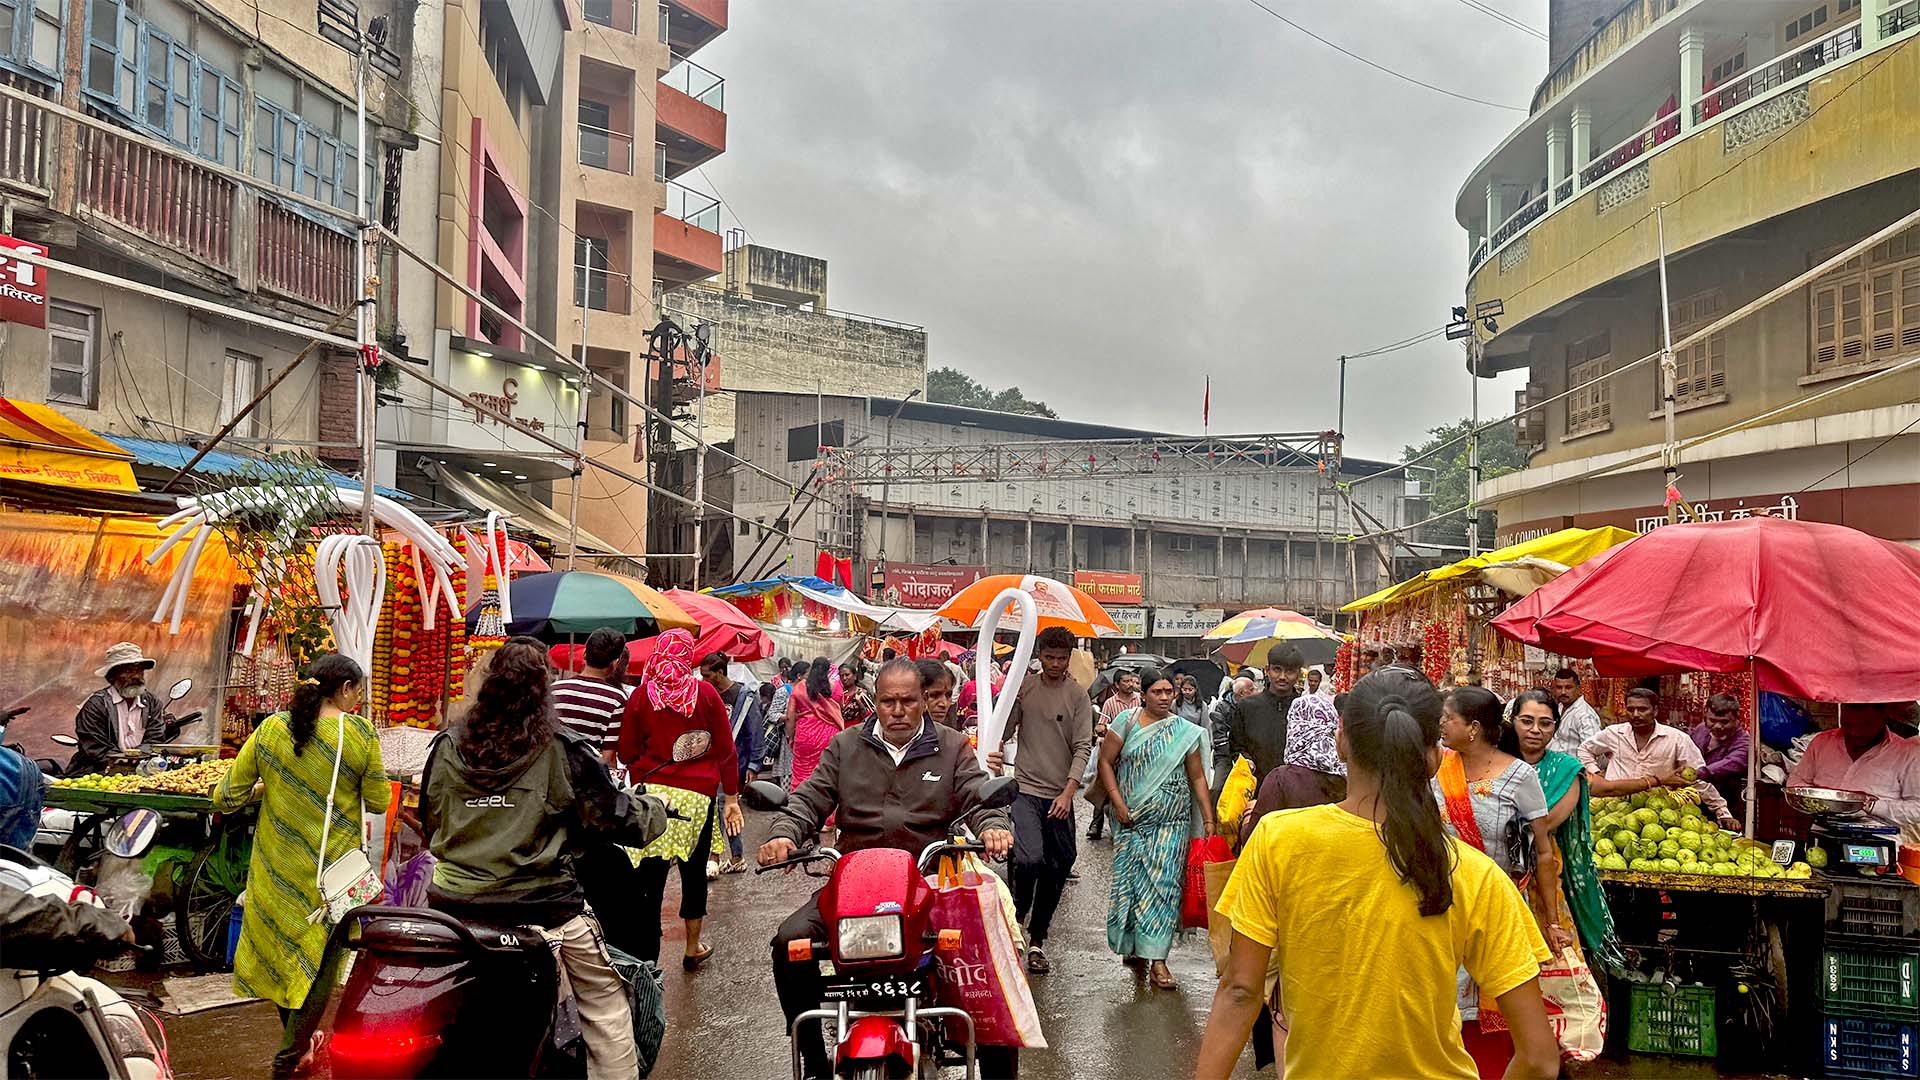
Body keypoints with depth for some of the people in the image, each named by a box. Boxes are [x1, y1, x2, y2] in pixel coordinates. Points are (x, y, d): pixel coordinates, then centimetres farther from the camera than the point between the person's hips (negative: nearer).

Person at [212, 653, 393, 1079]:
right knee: (319, 959, 13)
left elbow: (227, 798, -2)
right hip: (333, 867, -3)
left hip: (276, 865, 4)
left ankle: (294, 1036, 39)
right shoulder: (360, 733, -15)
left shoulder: (270, 730, -6)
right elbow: (378, 802, -7)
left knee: (281, 944, 23)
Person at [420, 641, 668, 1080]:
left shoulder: (446, 746, 5)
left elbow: (429, 822, 18)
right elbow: (616, 817, -2)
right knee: (606, 1006, 8)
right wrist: (655, 810, 19)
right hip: (539, 907, -4)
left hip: (452, 902, 4)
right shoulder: (564, 750, -6)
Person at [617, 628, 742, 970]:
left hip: (651, 790, -1)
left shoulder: (640, 695, -1)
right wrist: (732, 797, 6)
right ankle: (693, 948, 30)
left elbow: (626, 753, 4)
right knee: (694, 871, 16)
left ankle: (644, 958, -4)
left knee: (648, 879, 0)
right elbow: (726, 749, 0)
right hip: (698, 794, 1)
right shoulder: (706, 693, -1)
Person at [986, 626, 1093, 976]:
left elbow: (1083, 747, -2)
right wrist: (995, 751, -17)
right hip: (1026, 789, -2)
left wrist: (1068, 792, -11)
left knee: (1056, 872, 7)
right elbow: (1004, 730, 6)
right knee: (1029, 859, -21)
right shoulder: (1023, 688, 6)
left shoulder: (1078, 696, 3)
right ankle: (1014, 922, 3)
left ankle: (1036, 941, 23)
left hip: (1060, 797, 2)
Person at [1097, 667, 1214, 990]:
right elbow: (1105, 762, 0)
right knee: (1131, 879, 5)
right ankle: (1132, 944, 25)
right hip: (1132, 818, 0)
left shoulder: (1185, 731, 5)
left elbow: (1197, 778, 7)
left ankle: (1156, 958, -2)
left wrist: (1209, 819, 0)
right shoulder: (1126, 722, 0)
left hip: (1172, 821, 1)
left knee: (1164, 882, -4)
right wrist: (1118, 803, -8)